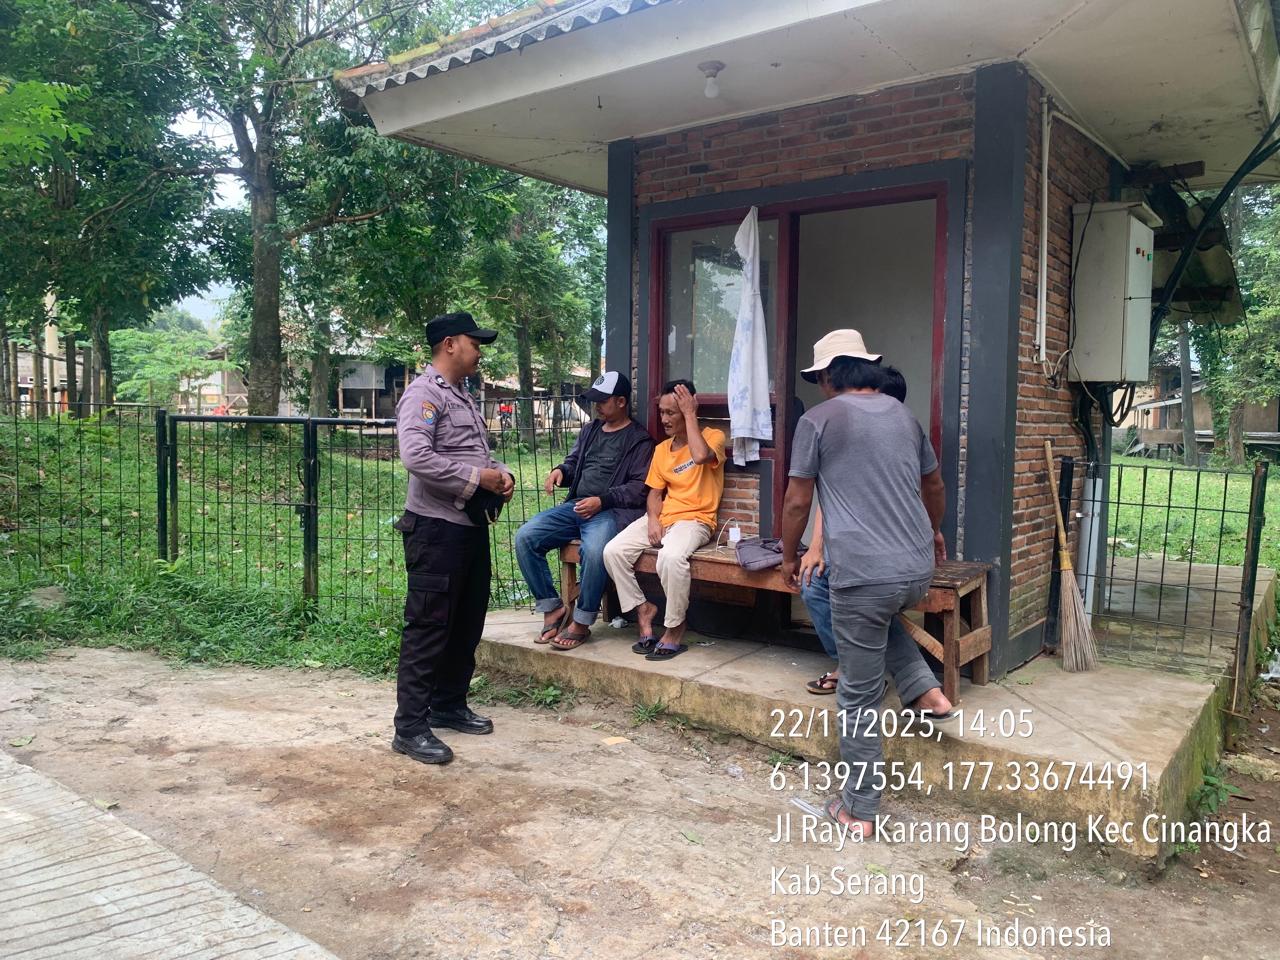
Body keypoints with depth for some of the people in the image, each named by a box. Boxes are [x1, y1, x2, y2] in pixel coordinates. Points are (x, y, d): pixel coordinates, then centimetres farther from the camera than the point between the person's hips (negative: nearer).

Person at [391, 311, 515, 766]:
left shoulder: (463, 397, 19)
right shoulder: (424, 394, -12)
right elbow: (415, 456, -26)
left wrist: (501, 473, 6)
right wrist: (476, 479, -20)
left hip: (471, 525, 10)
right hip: (436, 527, -10)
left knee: (467, 622, 16)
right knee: (428, 627, -5)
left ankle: (449, 705, 31)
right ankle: (410, 727, 3)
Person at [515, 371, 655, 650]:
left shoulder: (639, 439, 1)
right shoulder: (591, 430, 21)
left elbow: (640, 487, -8)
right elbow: (573, 462, 29)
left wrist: (602, 500, -19)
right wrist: (561, 471, 4)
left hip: (611, 511, -7)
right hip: (576, 505, 7)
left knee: (594, 551, -38)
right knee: (525, 537, -14)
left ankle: (581, 623, -17)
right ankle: (552, 609, -3)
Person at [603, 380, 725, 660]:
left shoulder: (713, 436, -2)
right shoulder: (662, 449, 16)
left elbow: (700, 455, -26)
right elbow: (655, 492, 15)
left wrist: (689, 414, -15)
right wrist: (652, 519, -6)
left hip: (695, 520, -6)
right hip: (662, 518, 6)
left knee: (671, 557, -37)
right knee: (613, 551, -16)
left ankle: (674, 630, -17)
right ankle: (643, 608, 2)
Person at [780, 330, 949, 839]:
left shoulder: (818, 420, -4)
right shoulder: (904, 415, 13)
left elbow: (797, 501, -3)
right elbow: (934, 486, 26)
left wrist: (789, 556, 13)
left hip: (863, 574, -6)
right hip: (918, 569, 6)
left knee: (859, 698, 6)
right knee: (882, 618, 39)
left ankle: (858, 809, 16)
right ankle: (925, 688, 25)